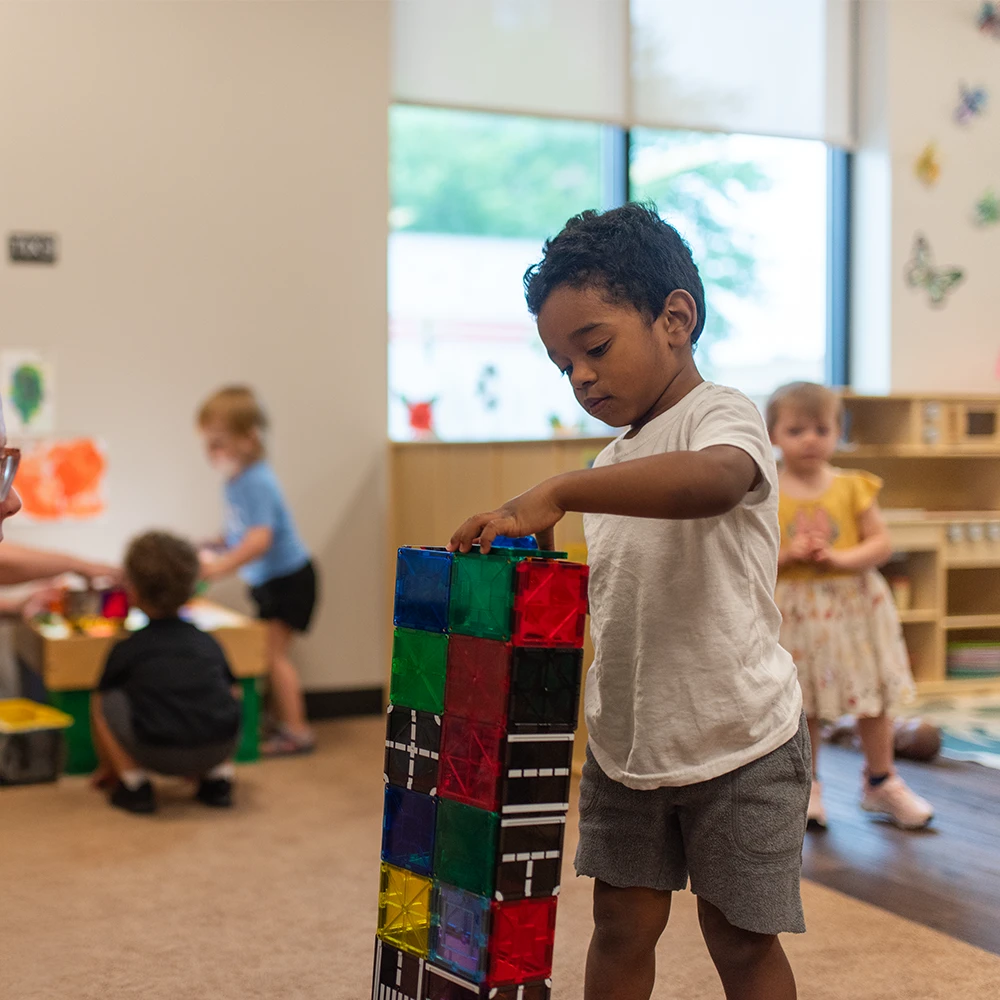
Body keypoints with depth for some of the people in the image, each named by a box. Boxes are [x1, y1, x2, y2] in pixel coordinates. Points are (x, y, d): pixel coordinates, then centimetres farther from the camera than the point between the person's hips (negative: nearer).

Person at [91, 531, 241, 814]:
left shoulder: (127, 650, 14)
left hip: (160, 755, -3)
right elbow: (232, 693, 30)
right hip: (222, 748, 3)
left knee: (102, 702, 20)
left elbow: (101, 704, 24)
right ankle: (219, 778, 20)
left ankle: (135, 783, 11)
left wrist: (108, 767, 42)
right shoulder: (209, 643, 20)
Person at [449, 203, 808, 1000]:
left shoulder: (722, 416, -14)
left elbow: (713, 480, -40)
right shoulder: (616, 464, 11)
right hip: (625, 744, 7)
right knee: (623, 924, 11)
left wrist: (552, 495, -42)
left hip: (738, 741, -7)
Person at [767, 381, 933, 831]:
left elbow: (881, 543, -3)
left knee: (874, 701, 10)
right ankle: (805, 787, 24)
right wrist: (786, 555, -20)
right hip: (793, 614, -1)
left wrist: (839, 558, -19)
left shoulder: (852, 487, 0)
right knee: (802, 706, 6)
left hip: (853, 607, 2)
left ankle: (881, 782, 28)